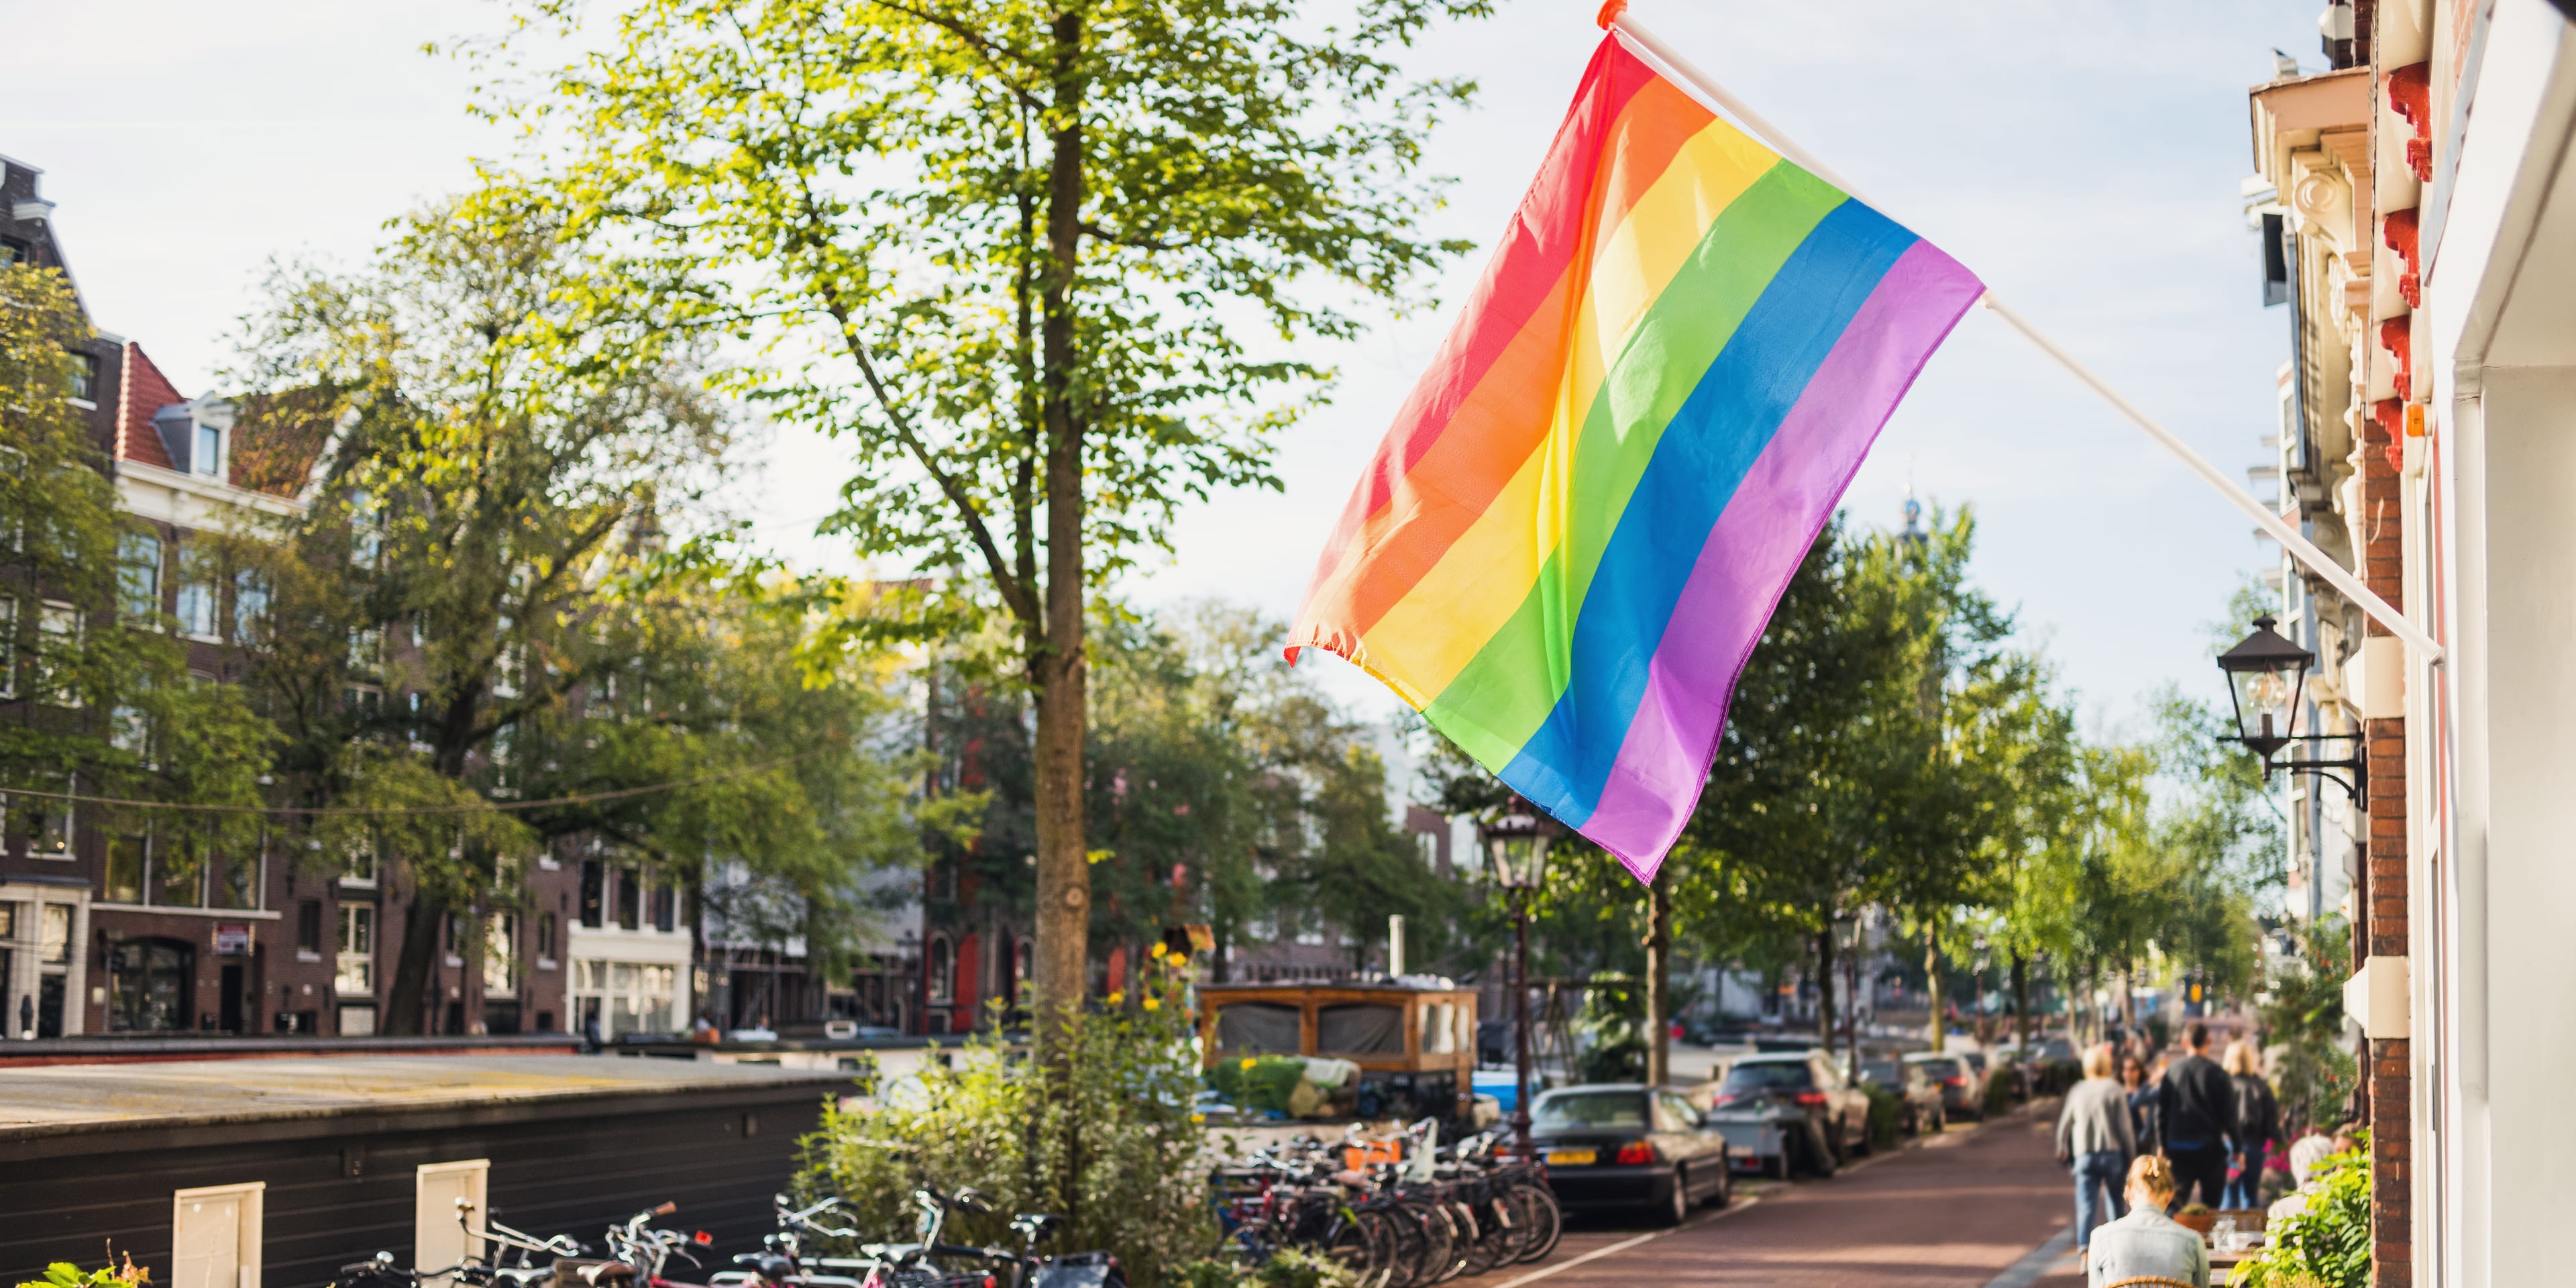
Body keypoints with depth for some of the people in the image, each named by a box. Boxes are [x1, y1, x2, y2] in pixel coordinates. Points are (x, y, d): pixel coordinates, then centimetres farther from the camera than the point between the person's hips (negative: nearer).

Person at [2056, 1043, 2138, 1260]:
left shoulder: (2076, 1091, 7)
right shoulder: (2115, 1091, -3)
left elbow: (2064, 1125, 14)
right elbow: (2124, 1128, -6)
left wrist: (2062, 1151, 30)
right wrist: (2131, 1158, 1)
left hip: (2084, 1155, 1)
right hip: (2112, 1153, -1)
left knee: (2086, 1205, -4)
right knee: (2116, 1203, 15)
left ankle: (2084, 1251, -20)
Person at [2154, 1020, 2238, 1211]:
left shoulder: (2172, 1071, 1)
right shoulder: (2217, 1074, -6)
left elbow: (2161, 1112, 4)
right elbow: (2229, 1114, -4)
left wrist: (2162, 1145, 13)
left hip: (2179, 1148, 2)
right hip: (2211, 1148, -2)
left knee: (2175, 1203, 1)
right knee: (2212, 1206, 9)